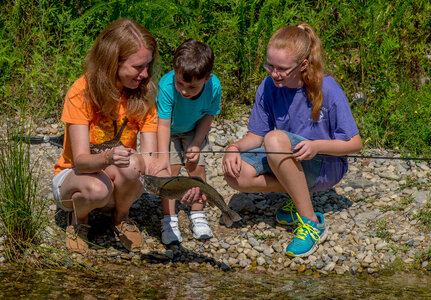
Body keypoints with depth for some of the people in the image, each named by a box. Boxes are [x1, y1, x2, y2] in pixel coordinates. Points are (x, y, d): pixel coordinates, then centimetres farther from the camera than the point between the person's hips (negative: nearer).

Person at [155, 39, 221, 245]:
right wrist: (163, 157, -39)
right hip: (169, 131, -2)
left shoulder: (213, 86, -31)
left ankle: (198, 216, 14)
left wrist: (196, 144, -16)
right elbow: (163, 125, -32)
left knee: (197, 167, -3)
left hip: (193, 130, 2)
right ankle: (169, 220, -1)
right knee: (172, 169, -11)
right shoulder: (167, 86, -38)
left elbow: (208, 116, -12)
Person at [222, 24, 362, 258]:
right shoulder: (268, 87, -8)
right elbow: (256, 136, 2)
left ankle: (311, 222, -25)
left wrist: (317, 146, -31)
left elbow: (354, 143, -13)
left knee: (275, 138, -34)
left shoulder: (327, 89, -19)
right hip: (286, 163, 5)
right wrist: (235, 147, -20)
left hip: (326, 166, -5)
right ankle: (299, 195, -2)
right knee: (235, 174, -24)